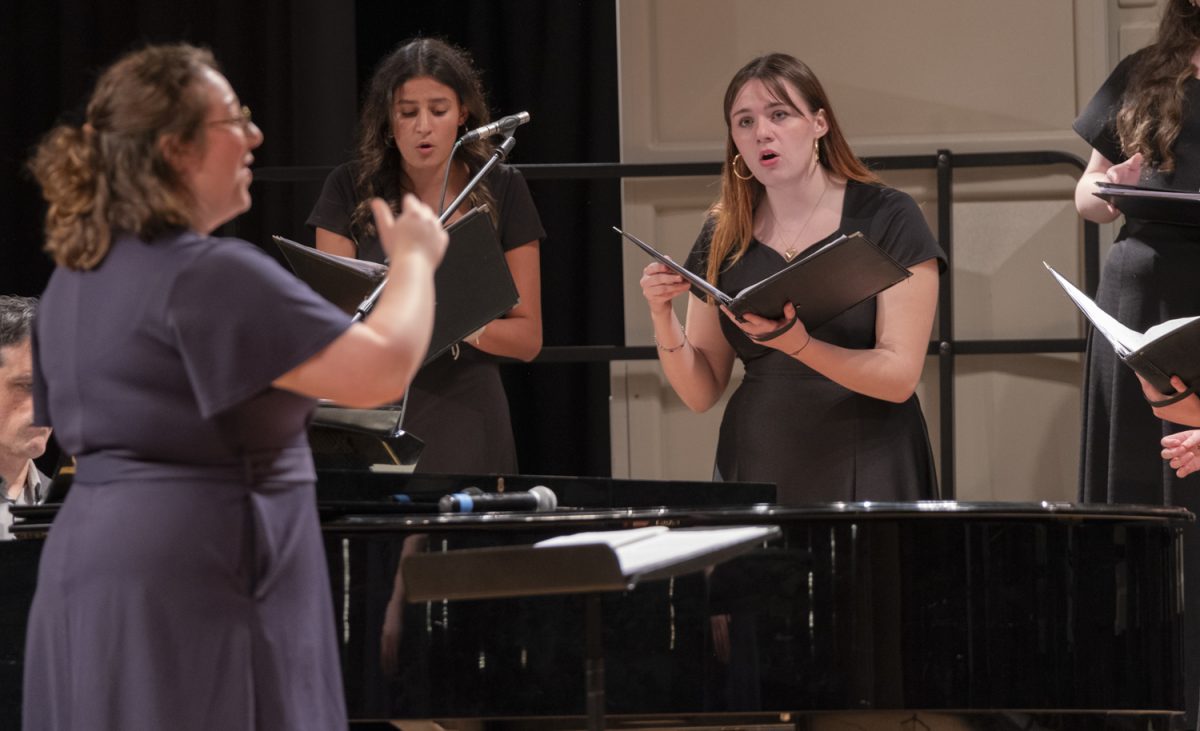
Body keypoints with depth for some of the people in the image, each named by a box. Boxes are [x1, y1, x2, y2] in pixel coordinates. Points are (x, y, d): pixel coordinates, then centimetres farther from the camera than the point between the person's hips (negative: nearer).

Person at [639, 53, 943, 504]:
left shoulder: (886, 218, -4)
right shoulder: (724, 237, 7)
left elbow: (899, 378, -12)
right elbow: (701, 394, 8)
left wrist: (797, 345, -27)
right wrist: (663, 318, -10)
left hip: (865, 478, -3)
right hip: (759, 474, 3)